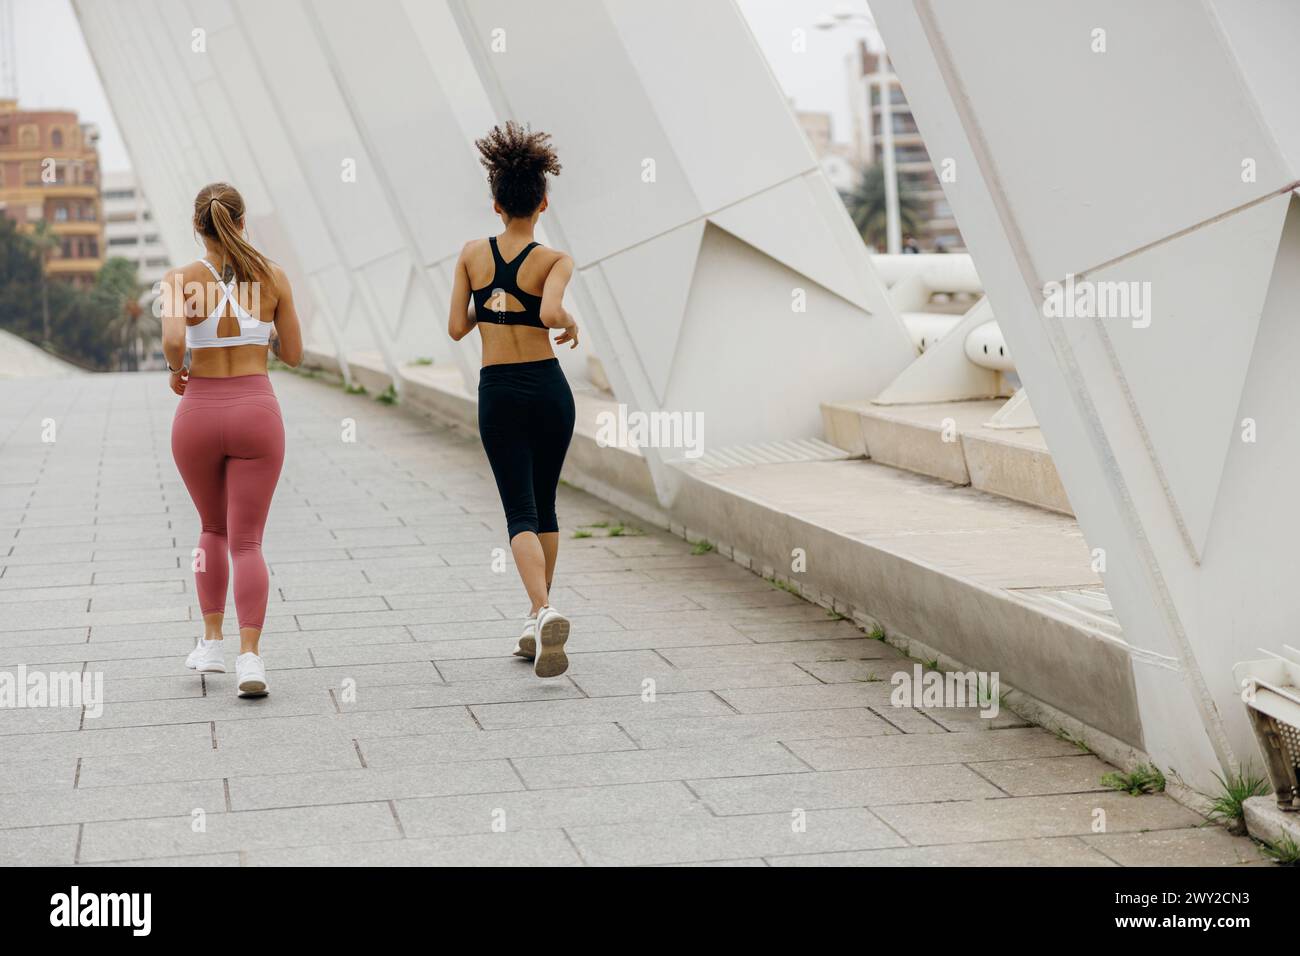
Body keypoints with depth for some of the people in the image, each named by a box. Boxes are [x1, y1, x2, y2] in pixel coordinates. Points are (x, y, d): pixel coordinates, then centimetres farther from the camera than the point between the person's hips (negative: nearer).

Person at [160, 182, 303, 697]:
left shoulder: (181, 279, -5)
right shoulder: (272, 277, 0)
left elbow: (173, 337, -24)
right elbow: (293, 353, 6)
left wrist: (176, 370, -3)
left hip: (199, 412, 0)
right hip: (256, 411, 0)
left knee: (212, 529, 23)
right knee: (247, 542, 1)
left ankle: (212, 642, 19)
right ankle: (250, 656, -15)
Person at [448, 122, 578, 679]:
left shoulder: (473, 253, 0)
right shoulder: (554, 261, -7)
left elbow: (456, 328, 2)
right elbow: (550, 313, -26)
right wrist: (573, 326, -5)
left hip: (497, 393, 0)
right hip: (549, 388, 0)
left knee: (520, 512, -2)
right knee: (544, 505, 16)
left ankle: (543, 612, -27)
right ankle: (537, 626, 21)